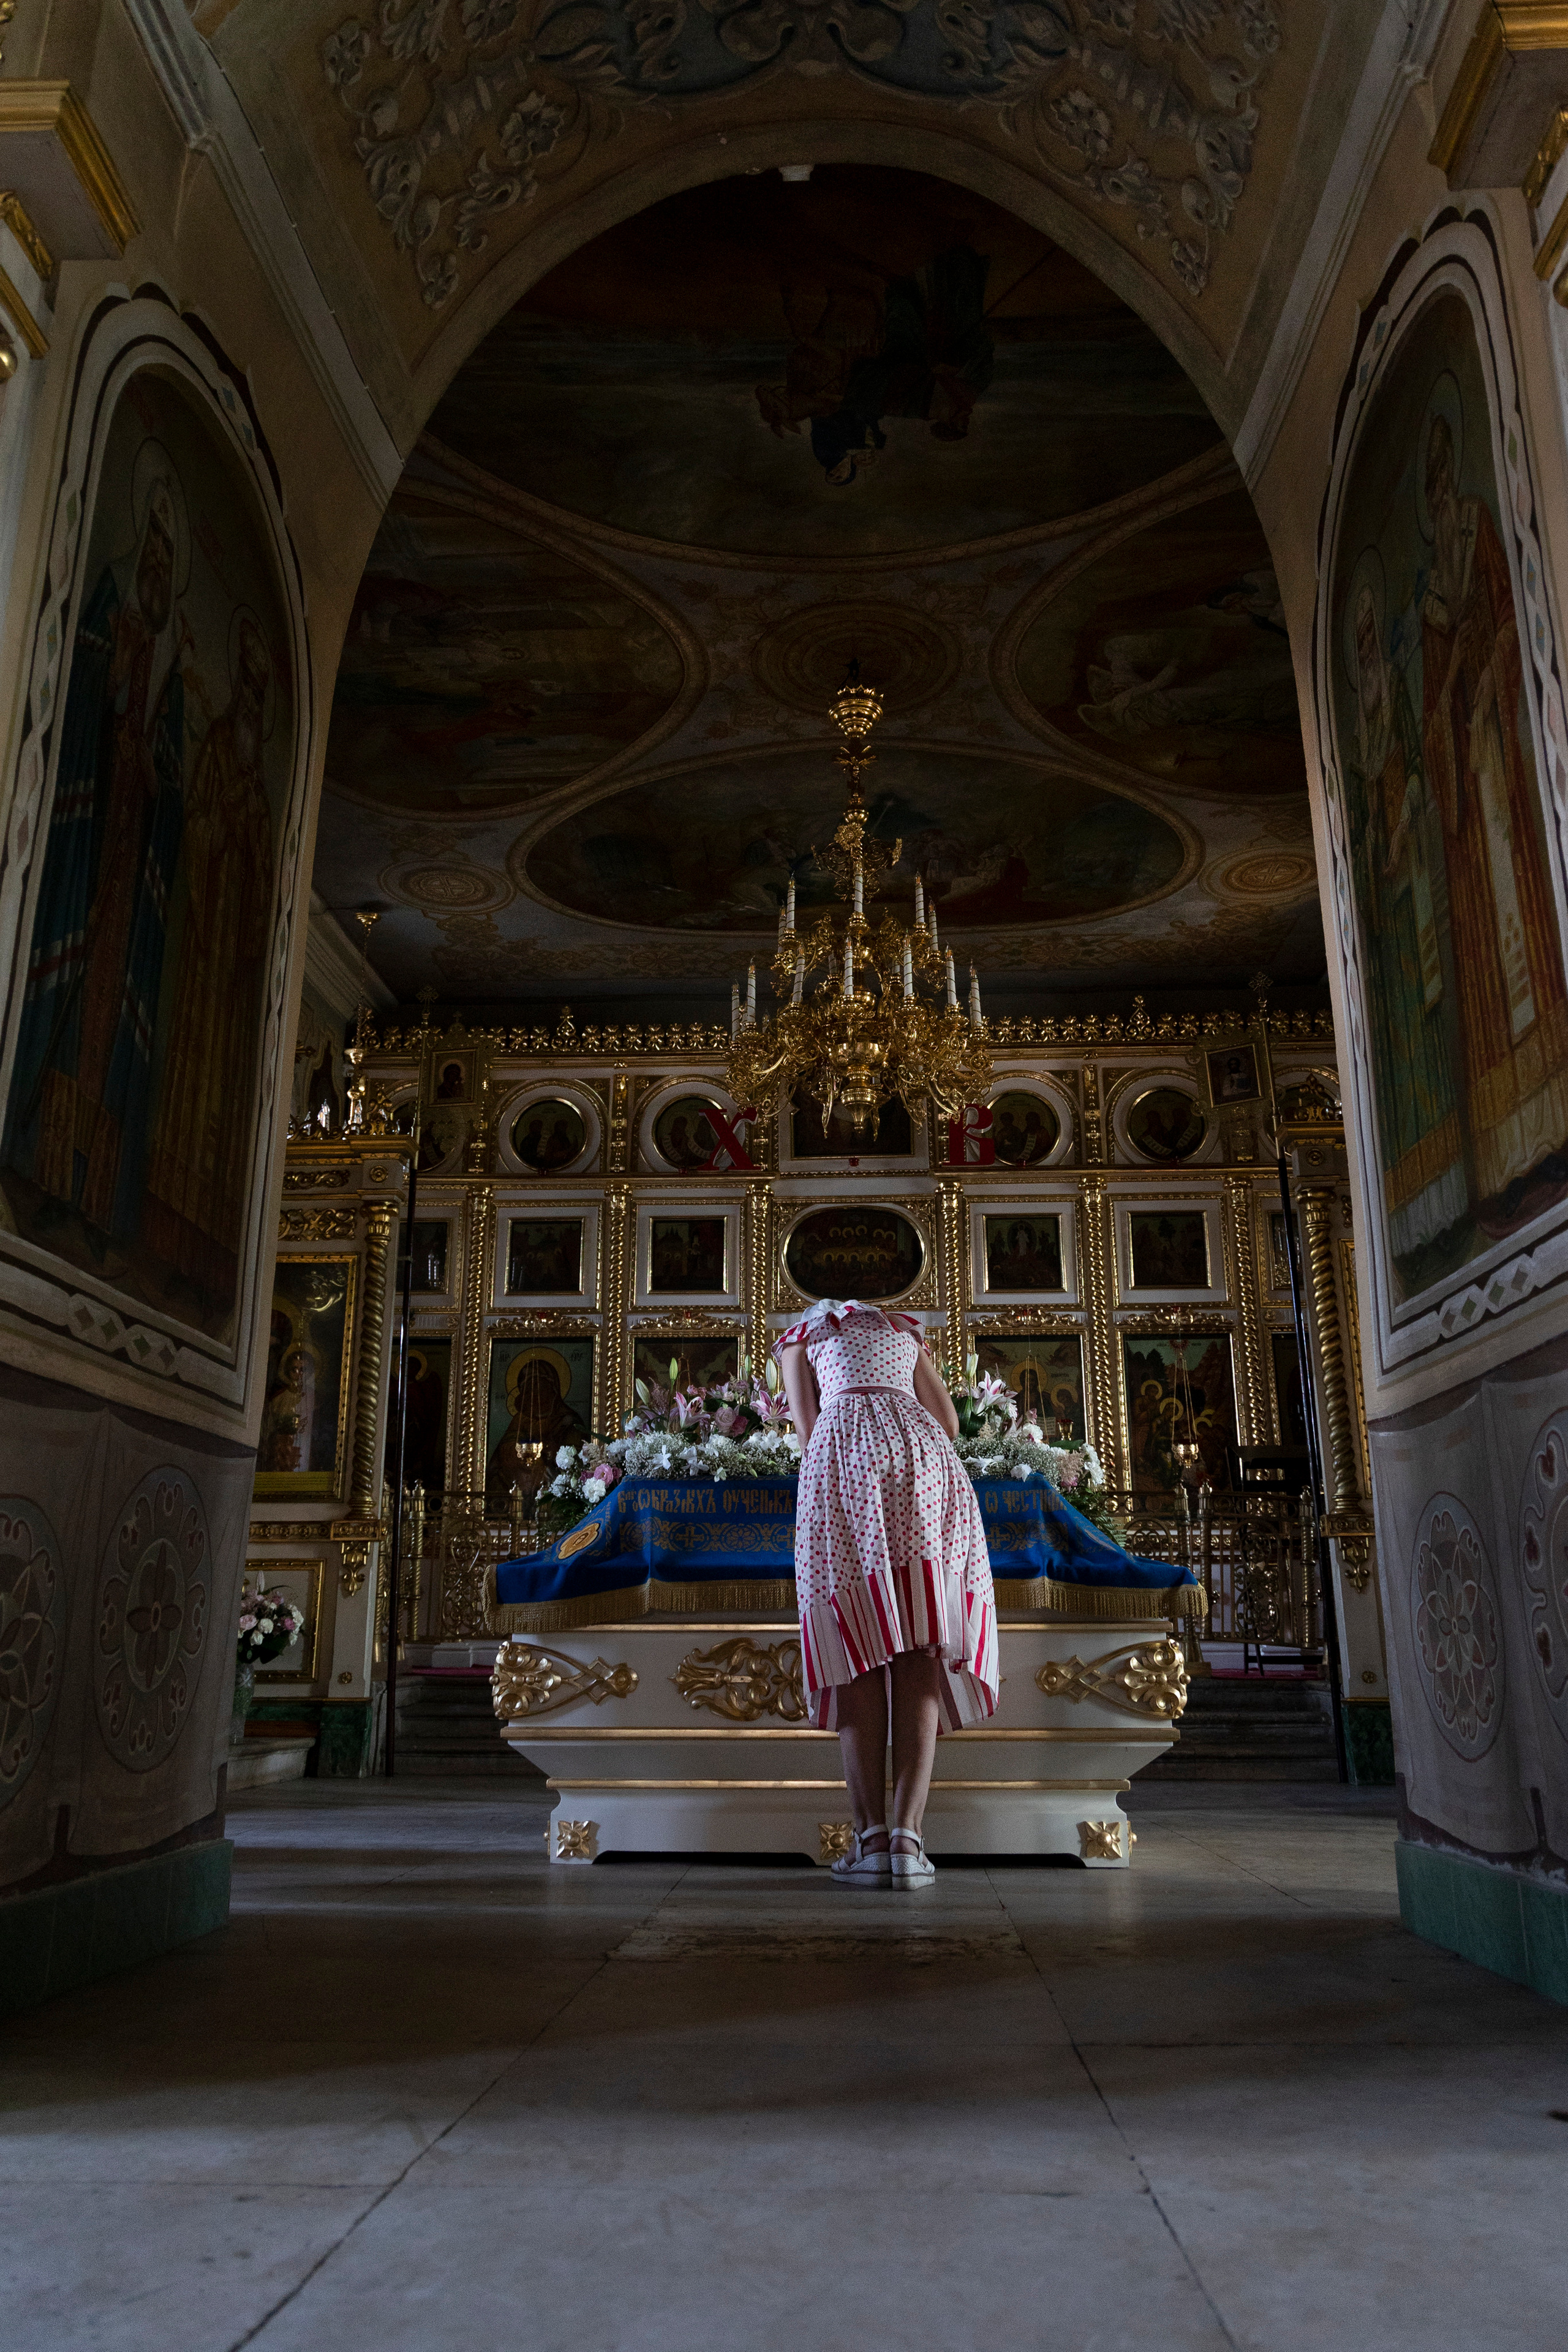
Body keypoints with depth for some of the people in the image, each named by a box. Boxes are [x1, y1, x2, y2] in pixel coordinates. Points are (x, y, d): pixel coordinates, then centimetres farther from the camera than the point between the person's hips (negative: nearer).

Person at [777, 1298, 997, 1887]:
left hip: (843, 1446, -1)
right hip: (920, 1447, 2)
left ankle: (871, 1838, -11)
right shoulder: (902, 1329, 36)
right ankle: (908, 1837, -12)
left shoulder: (797, 1338, 30)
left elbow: (806, 1421, 13)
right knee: (921, 1660, -3)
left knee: (860, 1657, -3)